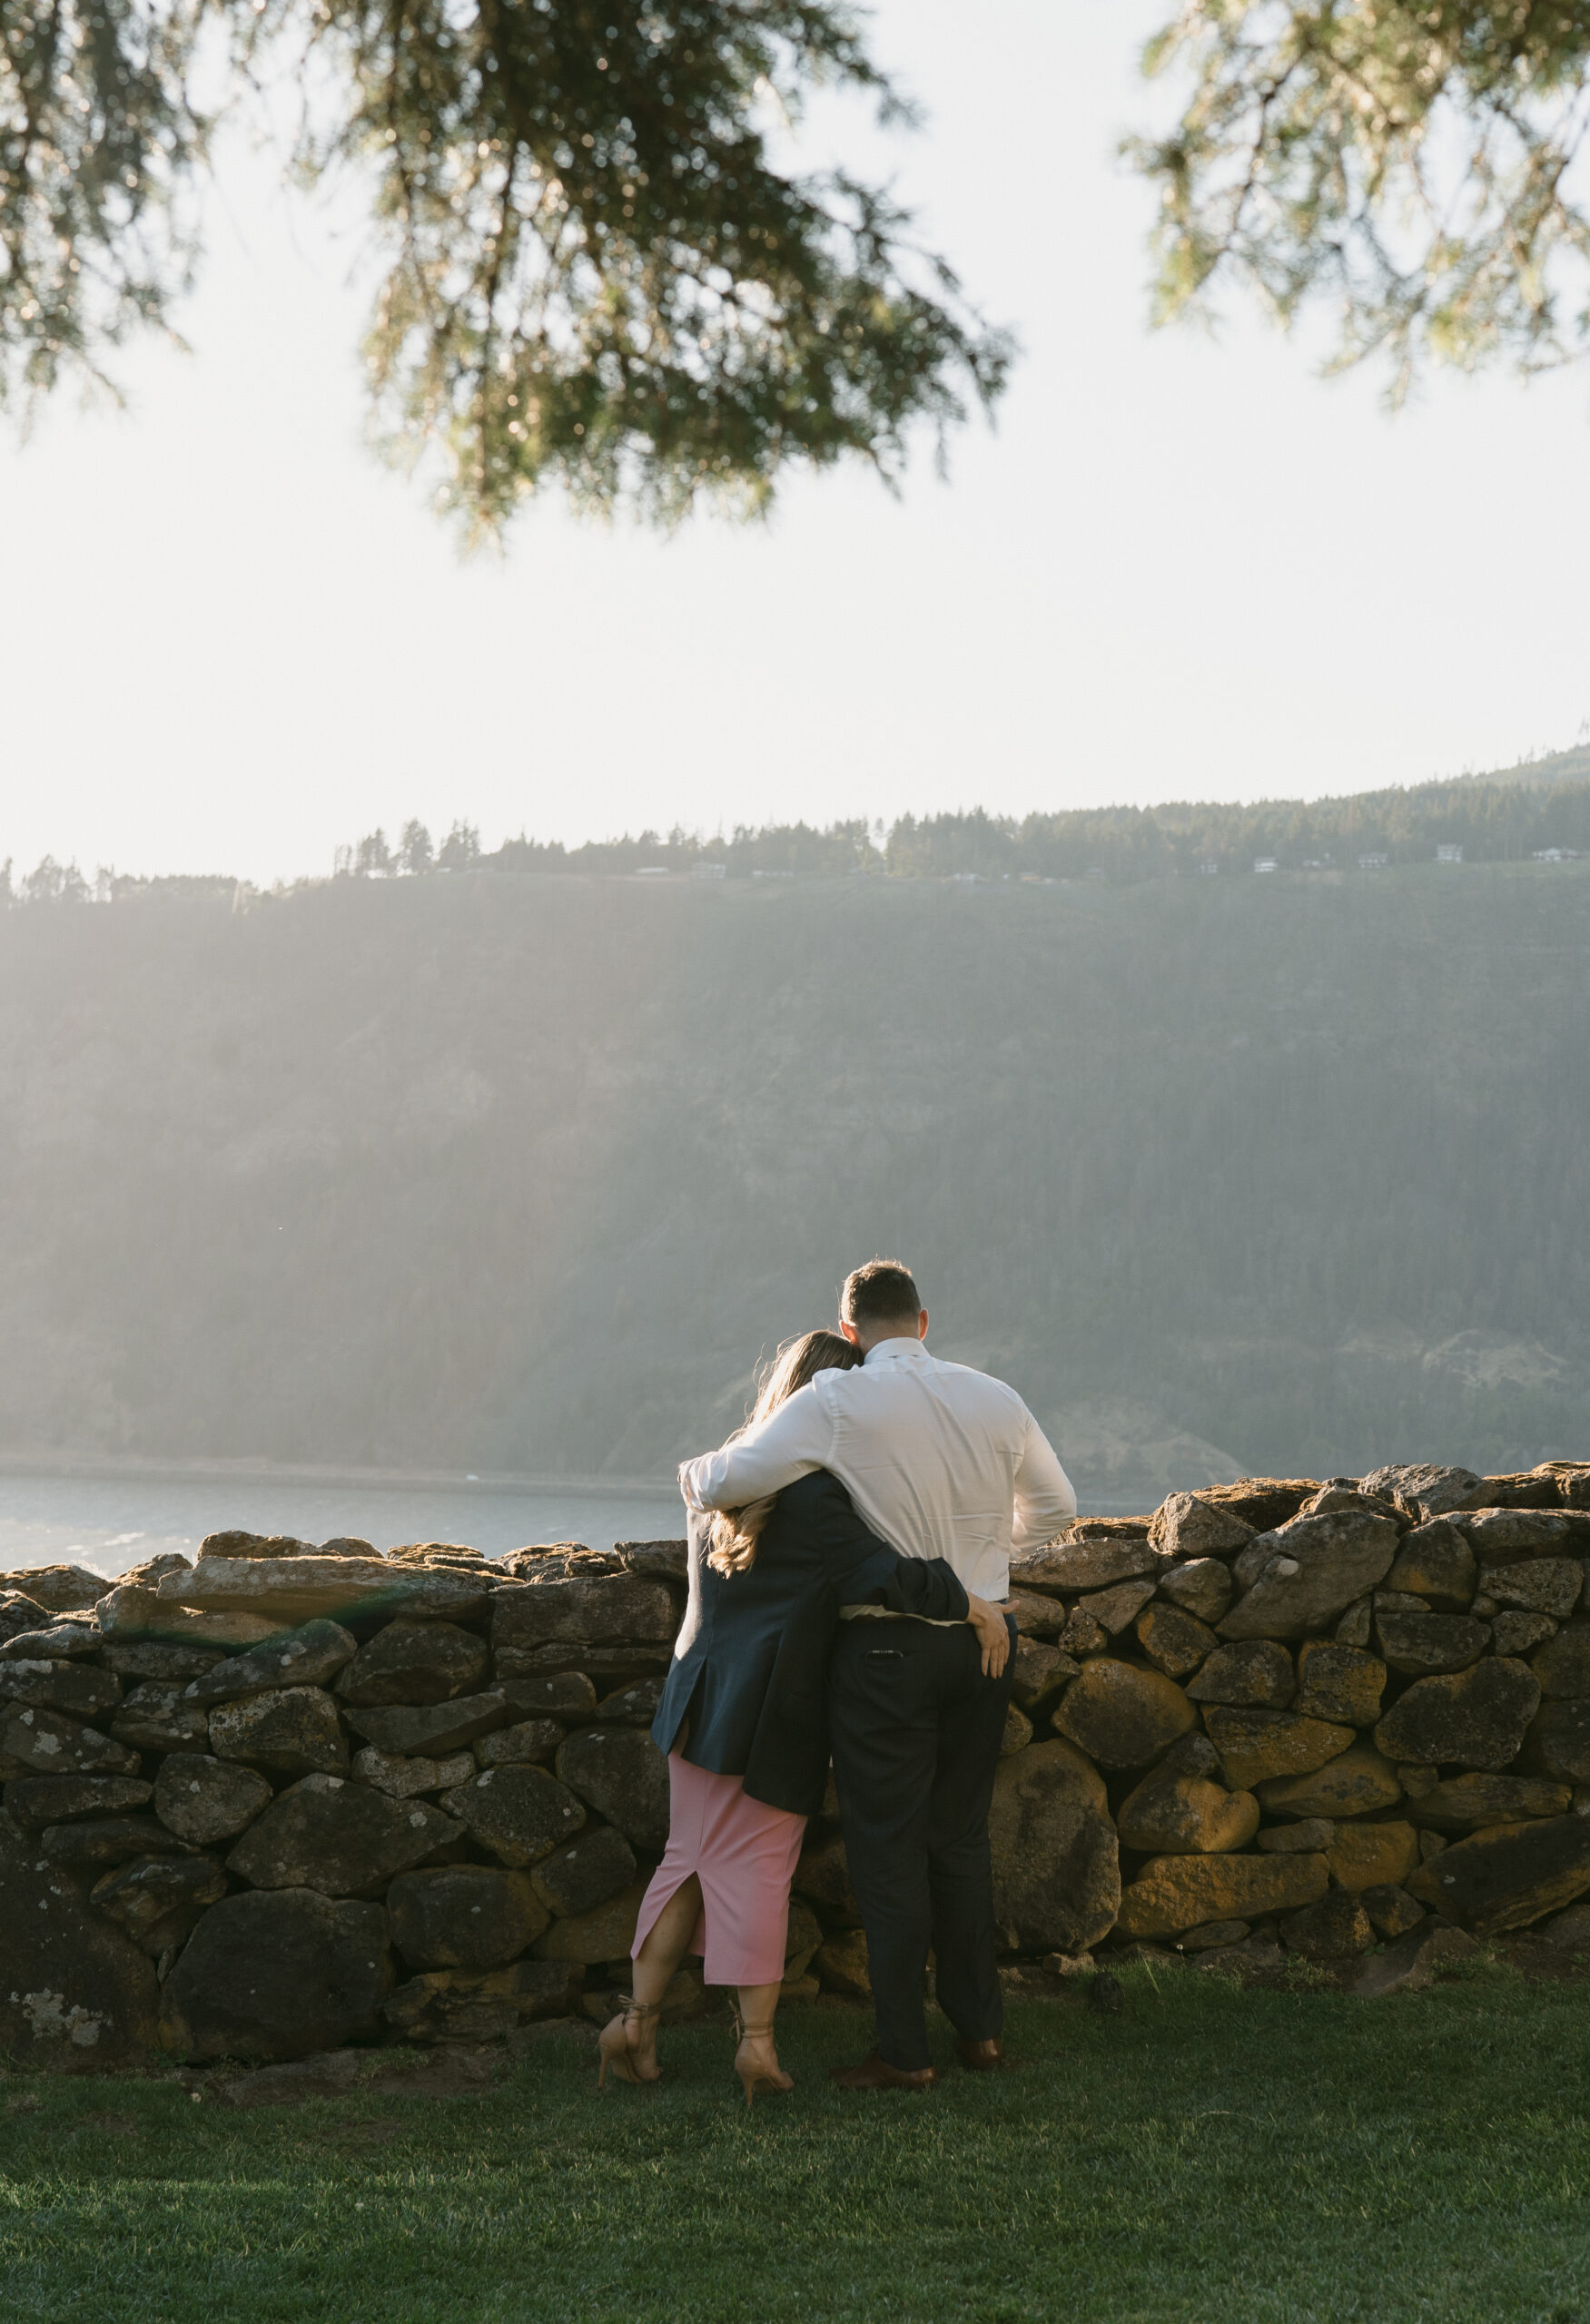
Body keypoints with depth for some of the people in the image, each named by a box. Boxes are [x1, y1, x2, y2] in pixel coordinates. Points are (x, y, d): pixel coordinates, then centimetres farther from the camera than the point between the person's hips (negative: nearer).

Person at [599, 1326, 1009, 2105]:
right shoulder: (814, 1497, -13)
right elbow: (886, 1577, -21)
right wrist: (975, 1608, -11)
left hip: (700, 1695, 6)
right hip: (771, 1713, -6)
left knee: (688, 1860, 12)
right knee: (755, 1871, -2)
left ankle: (638, 2019, 11)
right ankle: (756, 2038, 0)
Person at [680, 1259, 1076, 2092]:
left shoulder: (835, 1404, -12)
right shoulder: (993, 1399, 3)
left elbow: (726, 1482, -18)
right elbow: (1054, 1505, 17)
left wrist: (693, 1475, 6)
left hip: (888, 1644, -5)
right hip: (983, 1639, 5)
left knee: (887, 1844, 3)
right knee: (960, 1835, 17)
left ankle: (904, 2051, 5)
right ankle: (978, 2027, 24)